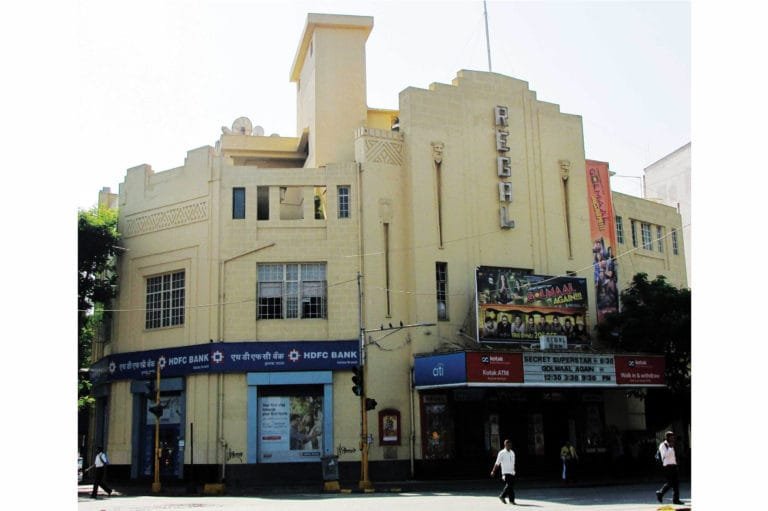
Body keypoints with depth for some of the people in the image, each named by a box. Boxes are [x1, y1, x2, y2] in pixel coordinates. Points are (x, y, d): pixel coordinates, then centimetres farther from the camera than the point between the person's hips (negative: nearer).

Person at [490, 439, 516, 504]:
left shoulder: (512, 453, 13)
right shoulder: (502, 453, -6)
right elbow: (497, 463, -3)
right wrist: (493, 471, -5)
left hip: (512, 472, 6)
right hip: (506, 472, -6)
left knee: (512, 486, 3)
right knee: (509, 485, -15)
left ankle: (512, 500, 9)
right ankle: (502, 496, 1)